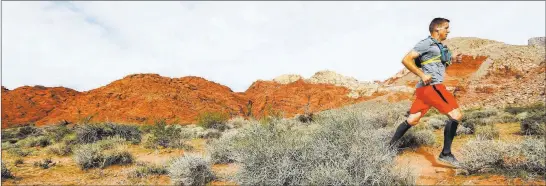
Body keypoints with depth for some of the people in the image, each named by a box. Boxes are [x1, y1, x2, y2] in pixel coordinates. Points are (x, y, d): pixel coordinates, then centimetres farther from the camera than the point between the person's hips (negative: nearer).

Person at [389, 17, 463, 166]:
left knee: (412, 120, 8)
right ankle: (446, 154, -2)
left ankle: (389, 146, 13)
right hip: (431, 86, -9)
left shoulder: (439, 46, 23)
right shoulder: (427, 43, -6)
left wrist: (452, 60, 15)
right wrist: (422, 75, -19)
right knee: (456, 115, -9)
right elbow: (406, 60, -13)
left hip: (426, 88, 9)